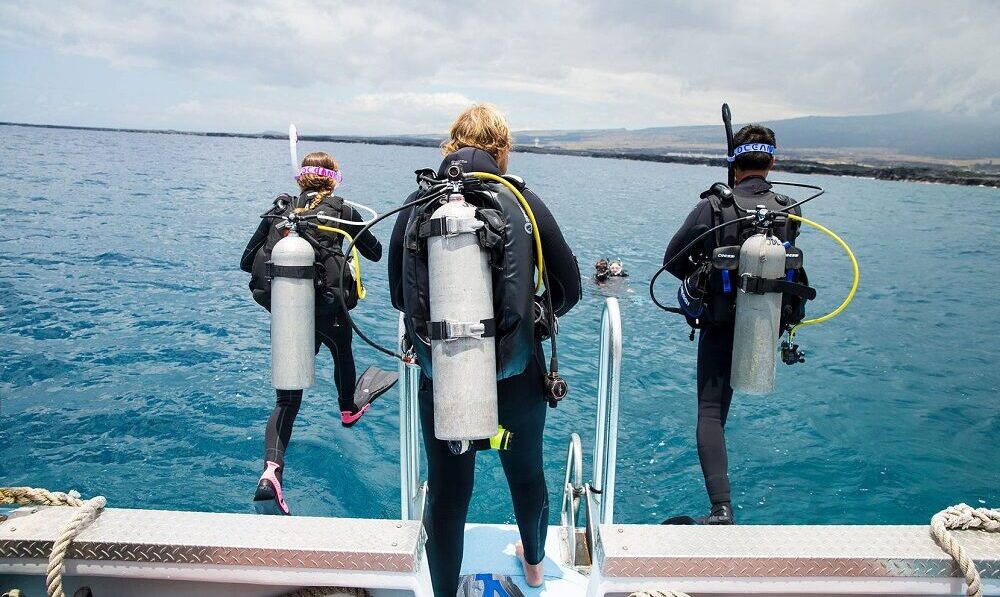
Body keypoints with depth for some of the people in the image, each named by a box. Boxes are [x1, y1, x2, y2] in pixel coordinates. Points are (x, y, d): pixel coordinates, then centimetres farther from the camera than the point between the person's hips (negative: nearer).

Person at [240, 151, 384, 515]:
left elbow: (247, 262, 8)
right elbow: (375, 253, 10)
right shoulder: (341, 211, 1)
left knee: (286, 398, 9)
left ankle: (271, 470, -11)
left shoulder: (279, 210, 8)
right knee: (342, 351, 33)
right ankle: (348, 410, 59)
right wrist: (365, 234, 31)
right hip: (327, 311, -2)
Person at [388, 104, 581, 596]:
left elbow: (400, 296, 3)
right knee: (527, 473, 25)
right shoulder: (524, 201, -8)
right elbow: (568, 289, -3)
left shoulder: (419, 203, -5)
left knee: (446, 493, 15)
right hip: (519, 375, 1)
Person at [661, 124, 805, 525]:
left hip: (721, 326, -4)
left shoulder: (713, 207, -12)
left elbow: (671, 260, -4)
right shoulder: (789, 211, -3)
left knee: (711, 413, 0)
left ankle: (721, 508, -9)